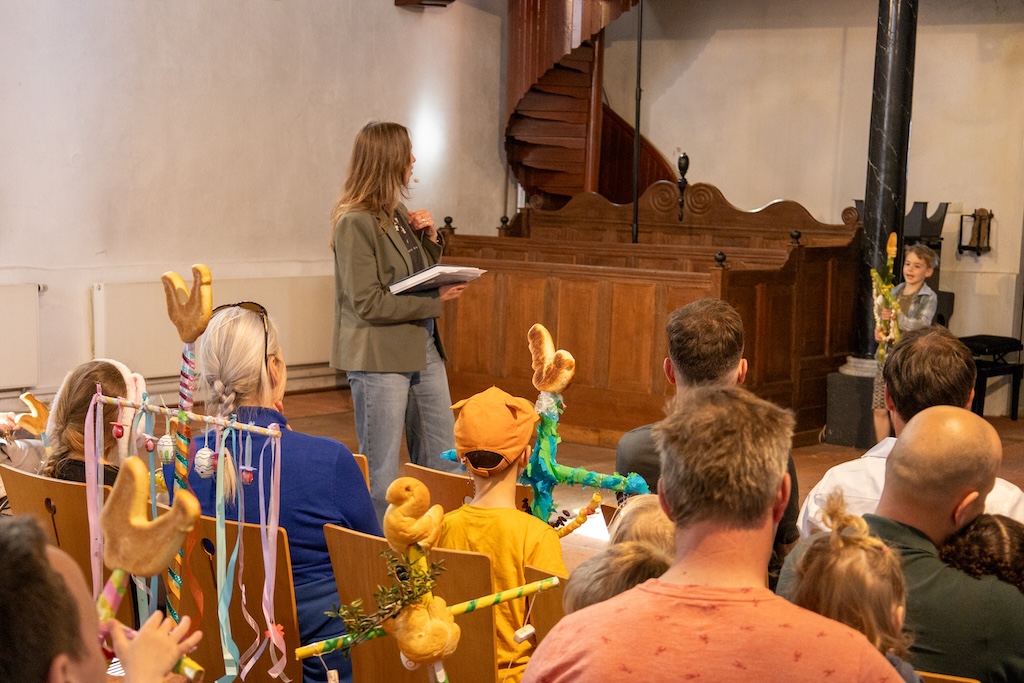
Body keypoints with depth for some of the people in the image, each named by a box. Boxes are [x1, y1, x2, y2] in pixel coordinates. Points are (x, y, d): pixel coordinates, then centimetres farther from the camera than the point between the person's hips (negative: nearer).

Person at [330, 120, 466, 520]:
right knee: (380, 472, 2)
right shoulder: (355, 222, -13)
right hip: (379, 356, -8)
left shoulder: (399, 214, 11)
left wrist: (430, 238, 3)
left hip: (424, 348, 9)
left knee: (441, 464, 13)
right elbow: (369, 303, -18)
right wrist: (434, 300, -17)